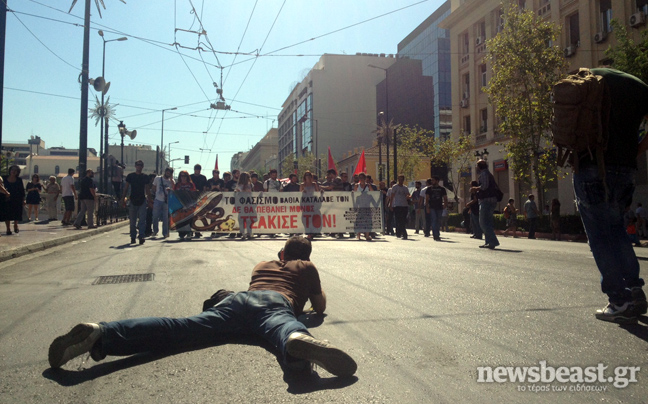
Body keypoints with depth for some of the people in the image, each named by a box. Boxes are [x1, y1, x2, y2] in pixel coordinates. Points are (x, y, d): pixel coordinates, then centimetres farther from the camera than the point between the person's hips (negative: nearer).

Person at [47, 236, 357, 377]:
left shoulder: (262, 265, 42)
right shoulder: (307, 268, 32)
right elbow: (320, 308, 37)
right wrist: (317, 294, 58)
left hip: (240, 299, 3)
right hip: (276, 303, -3)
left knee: (181, 328, -17)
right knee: (284, 326, -35)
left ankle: (100, 334, -37)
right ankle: (300, 341, -74)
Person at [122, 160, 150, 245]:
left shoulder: (145, 177, 8)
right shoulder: (130, 176, 5)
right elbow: (126, 188, 8)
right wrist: (123, 198, 1)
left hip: (142, 200, 0)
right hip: (133, 201, 0)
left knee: (142, 220, -7)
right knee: (132, 221, 6)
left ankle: (141, 236, -9)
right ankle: (133, 237, 14)